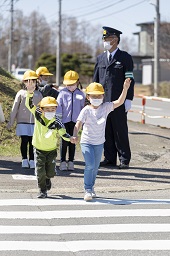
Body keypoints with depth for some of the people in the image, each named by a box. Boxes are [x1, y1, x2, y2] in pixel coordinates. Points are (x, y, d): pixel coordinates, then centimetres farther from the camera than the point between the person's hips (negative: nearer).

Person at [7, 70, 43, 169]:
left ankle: (32, 160, 9)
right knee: (24, 141, -1)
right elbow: (15, 108, 4)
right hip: (23, 121, -1)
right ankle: (24, 160, 10)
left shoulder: (39, 94, 7)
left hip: (35, 122, 1)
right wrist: (11, 122, 2)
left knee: (33, 142, 2)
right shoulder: (21, 93, 2)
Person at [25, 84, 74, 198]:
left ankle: (47, 179, 43)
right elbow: (29, 104, -17)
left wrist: (70, 138, -38)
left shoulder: (57, 123, -17)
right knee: (40, 171, -7)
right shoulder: (38, 115, -14)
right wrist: (30, 93, -33)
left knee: (50, 172, 7)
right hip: (39, 149, 0)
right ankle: (43, 191, 6)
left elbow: (63, 133, -17)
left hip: (51, 149, 0)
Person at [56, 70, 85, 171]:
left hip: (75, 121, 1)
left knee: (73, 142, 7)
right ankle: (63, 161, 6)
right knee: (64, 141, 0)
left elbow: (83, 108, 12)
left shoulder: (81, 94, 3)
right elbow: (58, 107, -2)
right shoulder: (62, 93, -2)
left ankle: (71, 161, 14)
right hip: (65, 121, -1)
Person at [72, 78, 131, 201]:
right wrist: (75, 135, -40)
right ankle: (88, 190, -9)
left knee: (95, 167, 14)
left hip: (99, 143, 4)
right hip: (86, 142, -4)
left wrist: (125, 89, -27)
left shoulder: (105, 107, -5)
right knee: (90, 165, -18)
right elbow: (79, 123, -22)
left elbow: (119, 102, -13)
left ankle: (91, 187, 34)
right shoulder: (86, 110, -14)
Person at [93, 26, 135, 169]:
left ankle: (124, 160, 5)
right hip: (103, 101, 5)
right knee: (106, 131, 7)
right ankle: (109, 158, 14)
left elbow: (130, 80, -4)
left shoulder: (125, 58, -1)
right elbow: (96, 80, 17)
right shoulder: (100, 58, 14)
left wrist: (128, 100, -11)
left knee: (121, 132, -1)